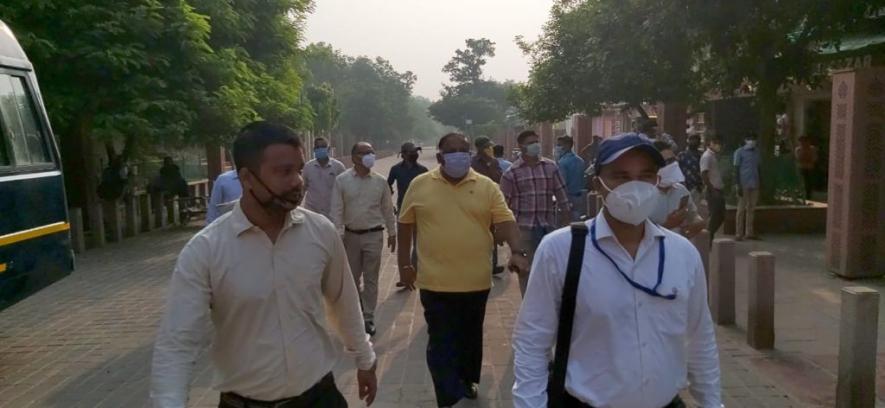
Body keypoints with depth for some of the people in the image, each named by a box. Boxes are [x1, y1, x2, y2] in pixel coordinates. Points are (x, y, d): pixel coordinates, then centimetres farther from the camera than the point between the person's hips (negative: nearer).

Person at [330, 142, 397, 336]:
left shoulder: (380, 181, 0)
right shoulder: (342, 180, -4)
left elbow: (387, 209, 6)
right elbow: (337, 210, -5)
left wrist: (392, 233, 8)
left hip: (373, 235, 0)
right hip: (351, 235, 0)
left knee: (371, 279, 5)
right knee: (352, 277, 13)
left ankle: (368, 318, 15)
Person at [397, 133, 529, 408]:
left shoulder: (487, 187, -1)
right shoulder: (419, 185, 0)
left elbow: (506, 222, -7)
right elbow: (405, 225, 6)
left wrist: (517, 251, -23)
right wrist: (404, 264, 6)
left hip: (476, 280, 2)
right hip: (435, 281, -1)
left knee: (471, 337, 19)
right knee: (442, 343, -1)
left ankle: (468, 379, 41)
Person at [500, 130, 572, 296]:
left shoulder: (550, 167, 6)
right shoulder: (511, 173, -3)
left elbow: (561, 195, 8)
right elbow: (504, 203, -2)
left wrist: (567, 223, 5)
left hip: (548, 226, 3)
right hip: (524, 227, -3)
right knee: (525, 267, 4)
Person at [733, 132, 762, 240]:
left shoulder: (756, 151, 12)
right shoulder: (739, 152, -5)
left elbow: (758, 167, 17)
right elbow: (736, 169, -8)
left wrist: (759, 183, 13)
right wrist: (738, 185, -14)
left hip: (754, 184, 6)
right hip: (744, 184, -6)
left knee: (751, 209, 10)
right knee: (741, 209, -2)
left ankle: (749, 232, 17)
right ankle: (739, 233, 2)